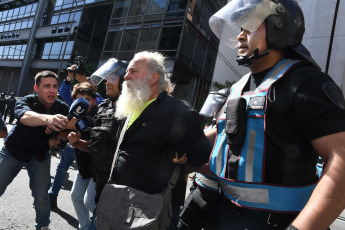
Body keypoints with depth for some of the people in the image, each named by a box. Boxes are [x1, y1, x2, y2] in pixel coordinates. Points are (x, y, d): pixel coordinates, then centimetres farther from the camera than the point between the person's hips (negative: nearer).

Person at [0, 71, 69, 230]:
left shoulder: (62, 108, -13)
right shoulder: (27, 101, -22)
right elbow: (25, 116, -45)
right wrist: (47, 119, -66)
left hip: (40, 154, 2)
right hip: (14, 150, -1)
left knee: (41, 195, 1)